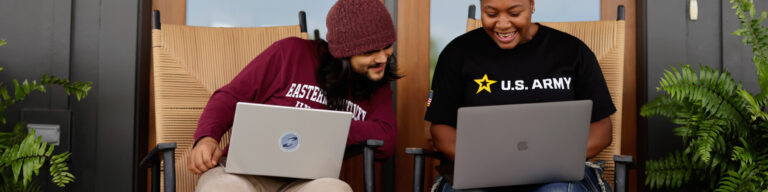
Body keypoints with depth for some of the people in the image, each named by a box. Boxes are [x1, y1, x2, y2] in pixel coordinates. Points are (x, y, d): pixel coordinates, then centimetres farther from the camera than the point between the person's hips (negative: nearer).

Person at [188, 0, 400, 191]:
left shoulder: (377, 88, 16)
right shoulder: (292, 52, 6)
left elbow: (386, 141, -1)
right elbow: (231, 97, 8)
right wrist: (206, 138, -12)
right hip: (244, 171, -2)